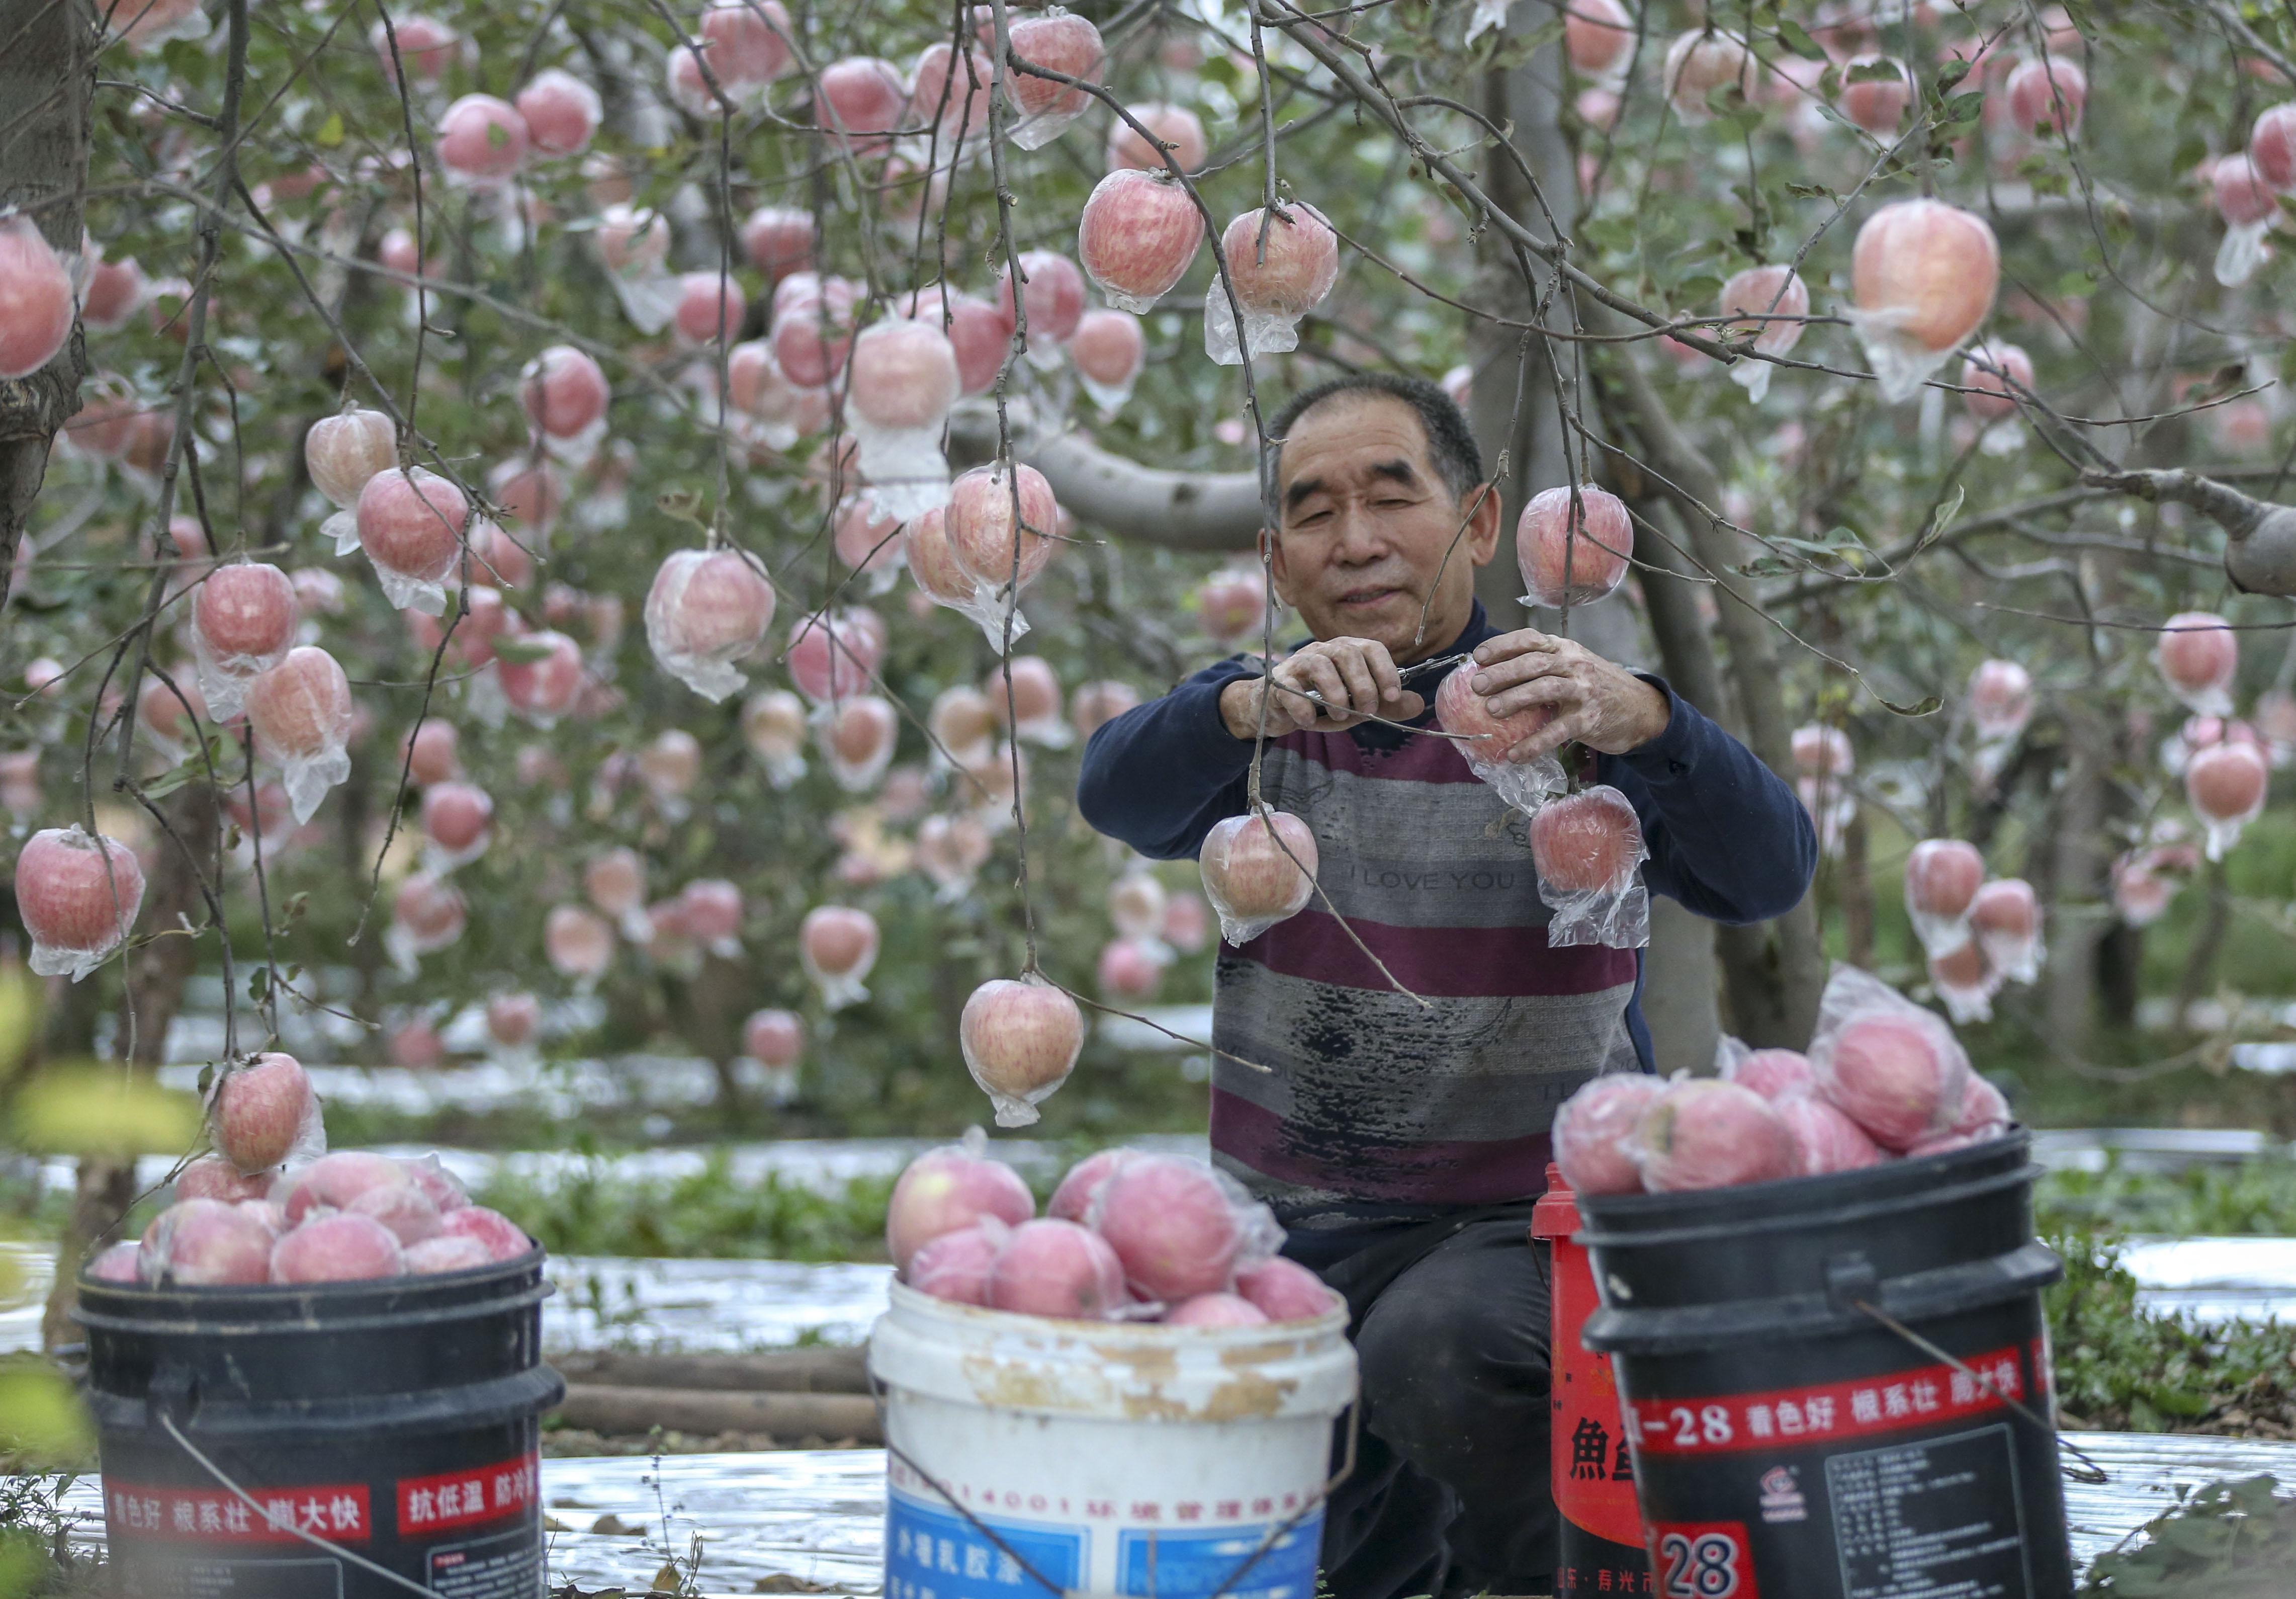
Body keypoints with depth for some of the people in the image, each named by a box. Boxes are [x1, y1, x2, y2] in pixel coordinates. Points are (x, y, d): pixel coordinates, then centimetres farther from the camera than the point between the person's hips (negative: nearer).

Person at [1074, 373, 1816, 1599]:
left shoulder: (1568, 717, -5)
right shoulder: (1256, 725, 3)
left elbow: (1765, 876, -21)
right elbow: (1120, 794, -18)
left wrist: (1641, 723, -41)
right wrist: (1253, 704, -40)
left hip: (1530, 1222, -3)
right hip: (1290, 1237, 4)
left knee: (1437, 1348, -33)